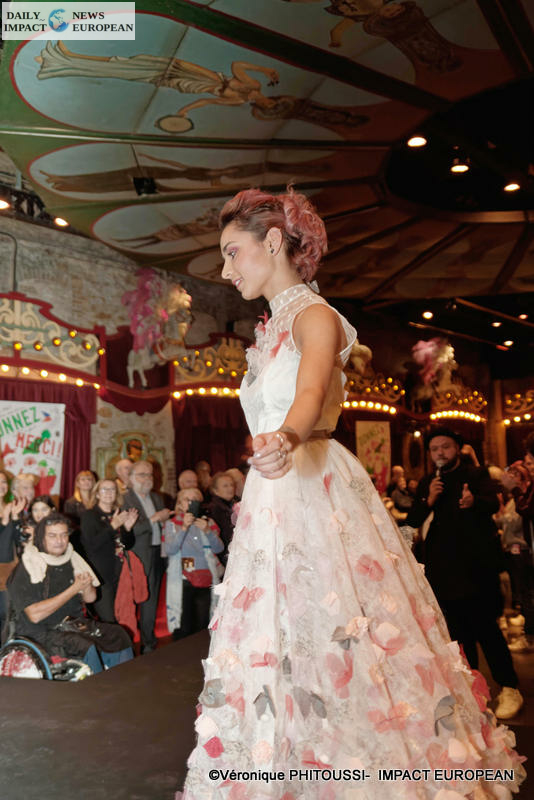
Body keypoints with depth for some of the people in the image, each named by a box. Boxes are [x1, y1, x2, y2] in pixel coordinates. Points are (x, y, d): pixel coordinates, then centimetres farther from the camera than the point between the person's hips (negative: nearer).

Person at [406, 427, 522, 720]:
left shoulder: (476, 474, 0)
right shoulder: (427, 483, 13)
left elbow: (493, 503, -17)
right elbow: (412, 520, 5)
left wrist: (474, 502, -39)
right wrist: (429, 500, -13)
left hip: (476, 566, -4)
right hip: (444, 569, 5)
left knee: (485, 626, -8)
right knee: (458, 630, 11)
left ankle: (509, 689, 6)